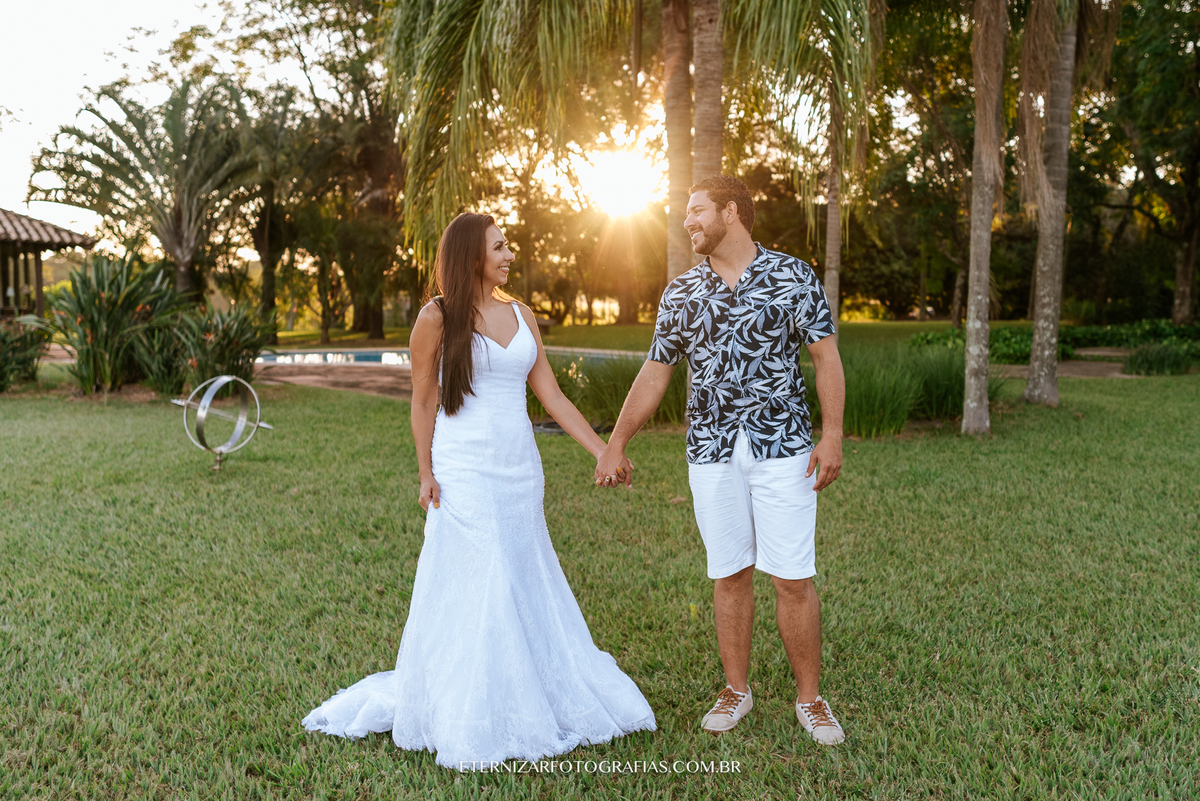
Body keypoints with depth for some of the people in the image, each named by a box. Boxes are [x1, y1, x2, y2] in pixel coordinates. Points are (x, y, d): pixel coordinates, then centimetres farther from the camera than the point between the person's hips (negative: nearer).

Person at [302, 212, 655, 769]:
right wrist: (425, 474, -6)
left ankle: (533, 702, 27)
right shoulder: (436, 318, -3)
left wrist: (603, 451, 3)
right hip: (465, 473, -5)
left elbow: (551, 396, 9)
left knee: (528, 591, 11)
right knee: (471, 594, -1)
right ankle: (468, 722, 14)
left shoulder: (521, 316, 10)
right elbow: (422, 402, 1)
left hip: (520, 472, 5)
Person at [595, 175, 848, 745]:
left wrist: (832, 436, -8)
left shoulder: (792, 277, 1)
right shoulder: (681, 293, 8)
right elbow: (655, 373, 12)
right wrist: (616, 443, 11)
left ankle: (809, 698, 15)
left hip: (783, 449, -2)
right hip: (712, 453, 3)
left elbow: (826, 357, 1)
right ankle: (736, 689, 24)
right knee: (729, 575, 9)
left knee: (794, 580, 0)